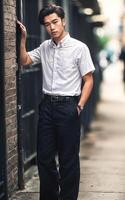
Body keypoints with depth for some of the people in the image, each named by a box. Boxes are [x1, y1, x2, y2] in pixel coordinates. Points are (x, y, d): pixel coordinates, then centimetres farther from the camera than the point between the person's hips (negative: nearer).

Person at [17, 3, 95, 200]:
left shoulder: (79, 48, -6)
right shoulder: (44, 47, 10)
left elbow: (88, 80, -5)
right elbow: (24, 61, 11)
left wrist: (80, 105, -15)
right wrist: (23, 38, -1)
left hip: (68, 105, -5)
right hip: (47, 104, 5)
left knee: (68, 158, 1)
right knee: (44, 155, 10)